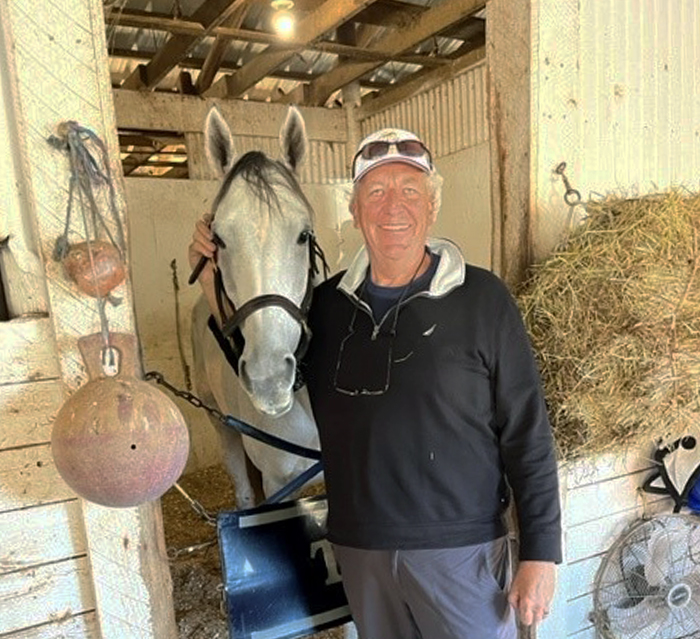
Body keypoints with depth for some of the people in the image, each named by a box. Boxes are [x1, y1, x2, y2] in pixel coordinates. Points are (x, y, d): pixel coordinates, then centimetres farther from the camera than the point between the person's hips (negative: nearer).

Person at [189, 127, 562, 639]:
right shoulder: (328, 302, 1)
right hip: (359, 549, 4)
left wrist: (540, 553, -8)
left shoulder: (482, 299, -10)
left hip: (460, 550, -3)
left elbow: (528, 437, -8)